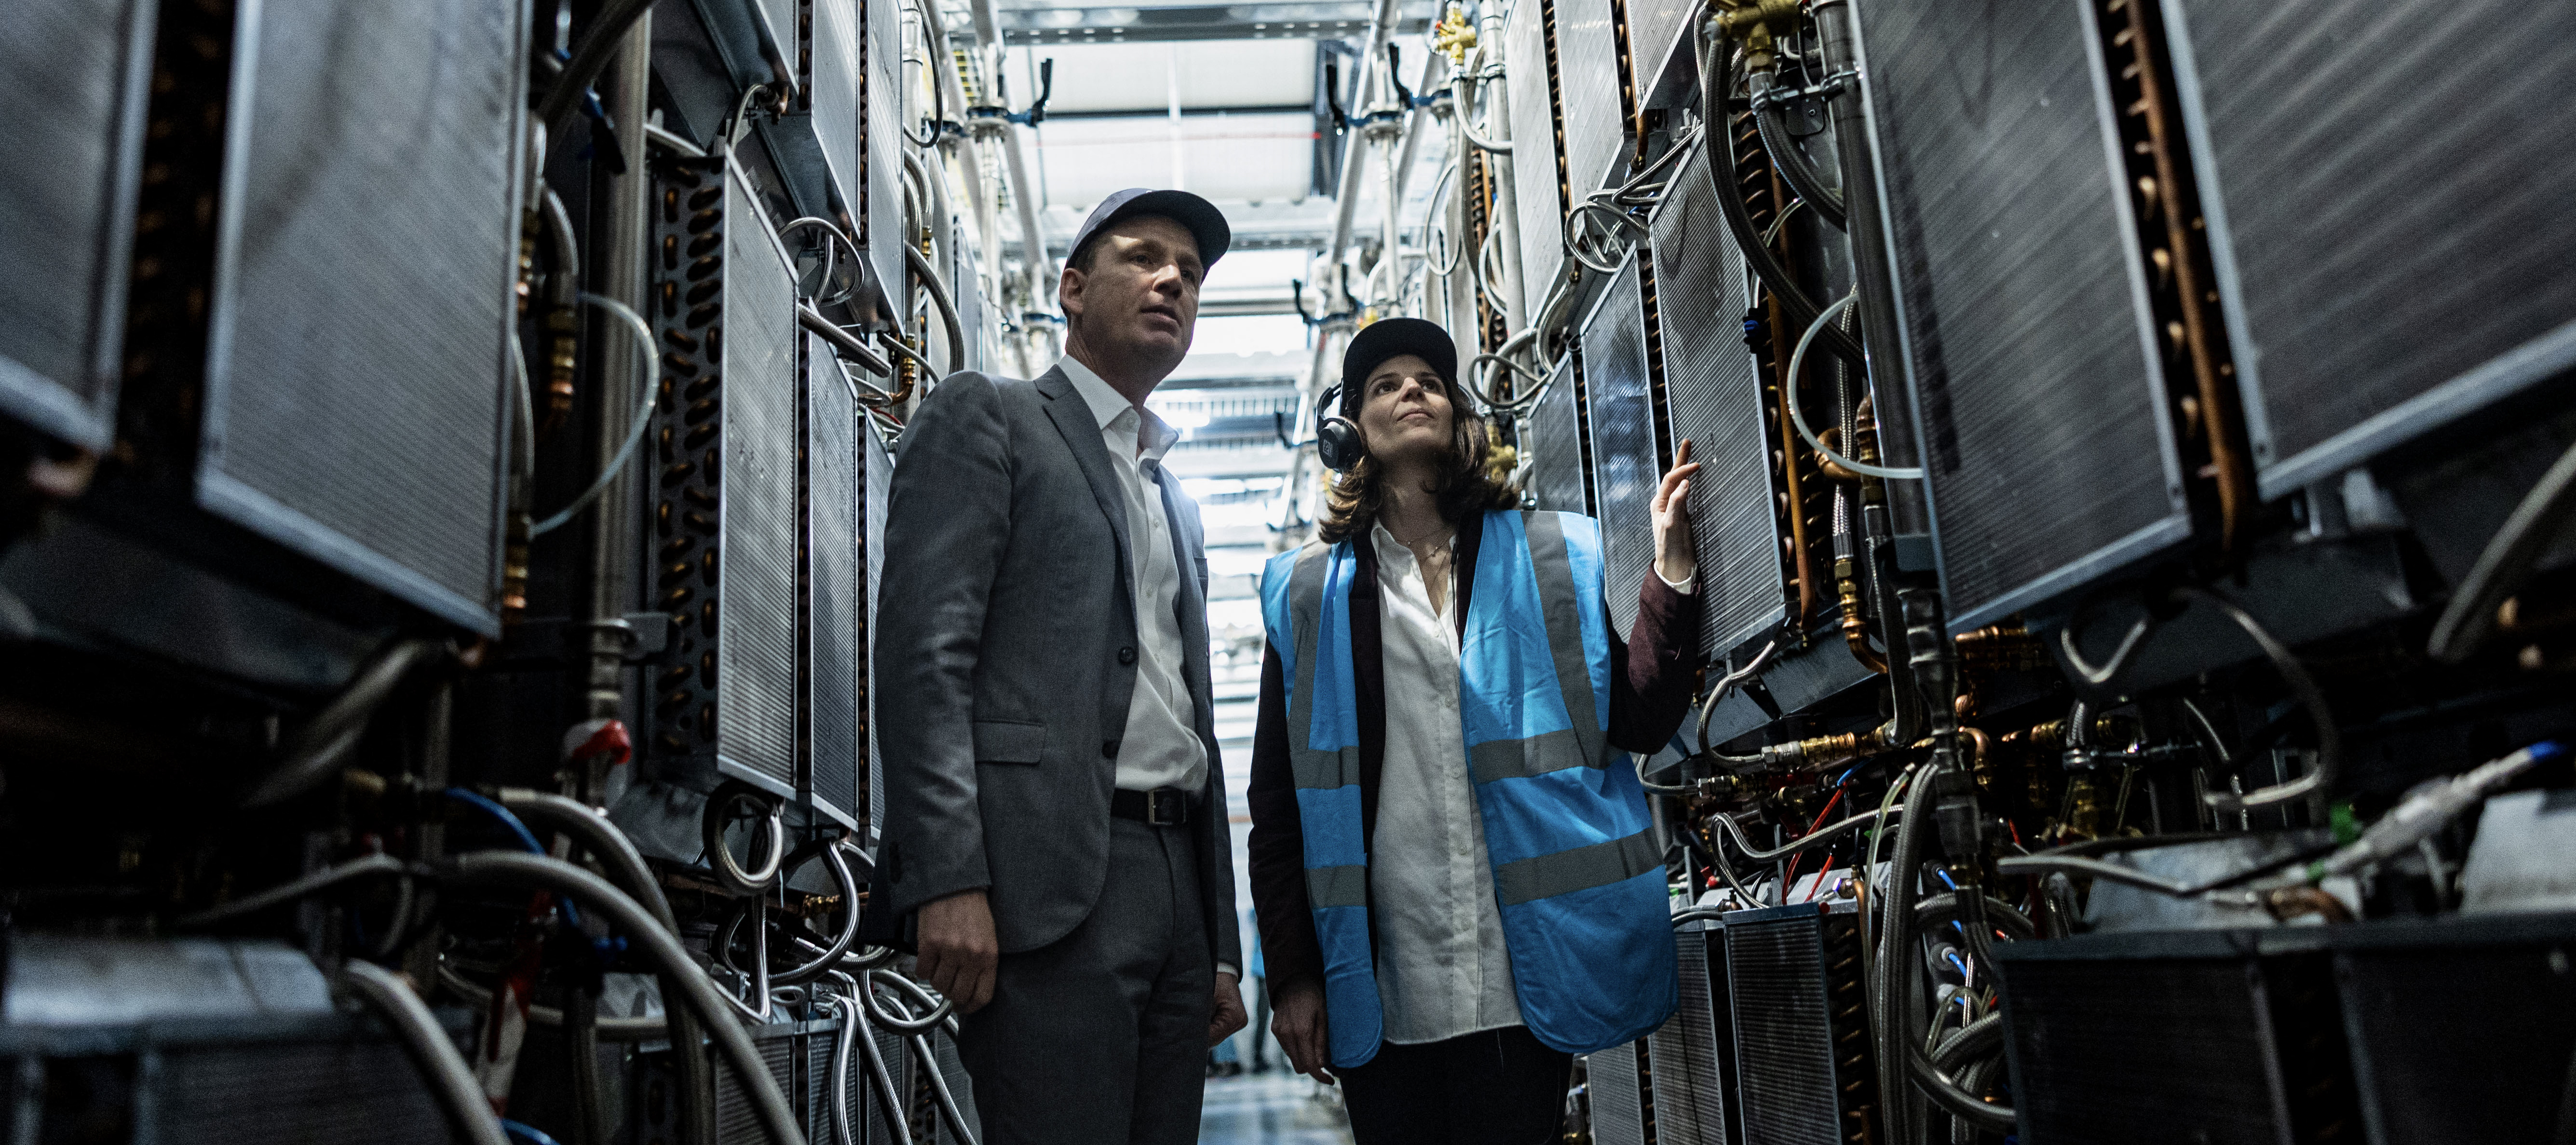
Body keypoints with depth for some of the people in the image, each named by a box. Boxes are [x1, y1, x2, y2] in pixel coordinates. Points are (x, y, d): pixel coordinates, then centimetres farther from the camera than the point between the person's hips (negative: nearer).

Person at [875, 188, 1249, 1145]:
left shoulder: (1175, 500, 25)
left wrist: (1223, 948, 19)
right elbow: (924, 653, -9)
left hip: (1178, 876, 7)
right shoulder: (986, 417, 4)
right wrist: (947, 881, -19)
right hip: (1051, 877, -7)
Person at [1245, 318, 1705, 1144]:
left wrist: (1672, 567, -7)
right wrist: (1292, 976, 1)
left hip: (1526, 980, 0)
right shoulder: (1308, 594, 7)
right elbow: (1278, 805, 5)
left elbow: (1639, 723, 1)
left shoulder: (1552, 557, 8)